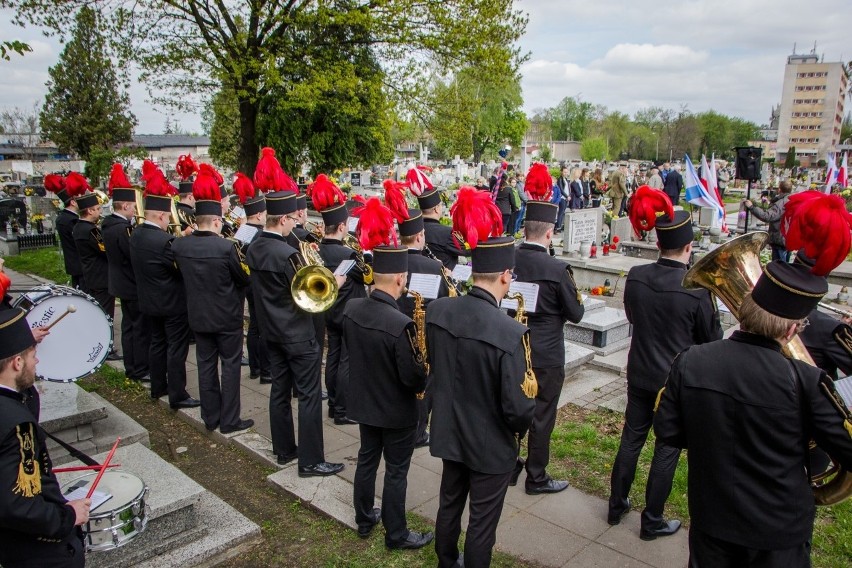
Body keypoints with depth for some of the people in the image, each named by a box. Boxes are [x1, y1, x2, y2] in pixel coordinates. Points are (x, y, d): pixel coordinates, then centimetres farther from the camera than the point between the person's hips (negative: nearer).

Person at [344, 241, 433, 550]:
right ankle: (396, 534, 27)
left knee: (366, 460, 23)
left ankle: (364, 519, 40)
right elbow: (413, 378, -24)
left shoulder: (351, 308, -10)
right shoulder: (401, 324, -32)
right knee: (396, 472, 11)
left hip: (363, 401, 7)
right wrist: (425, 379, -3)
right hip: (396, 411, -6)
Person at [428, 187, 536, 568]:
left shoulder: (436, 311, -12)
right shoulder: (511, 332, -30)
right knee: (482, 522, 15)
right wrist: (522, 426, -2)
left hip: (448, 433, 6)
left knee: (449, 505, 26)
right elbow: (519, 408, -23)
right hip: (491, 445, -6)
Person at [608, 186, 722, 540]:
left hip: (639, 374, 4)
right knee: (667, 448, 11)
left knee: (631, 438, 18)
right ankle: (652, 521, 24)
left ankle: (616, 506, 32)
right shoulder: (697, 288, -22)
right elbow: (712, 339, -8)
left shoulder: (635, 277, -10)